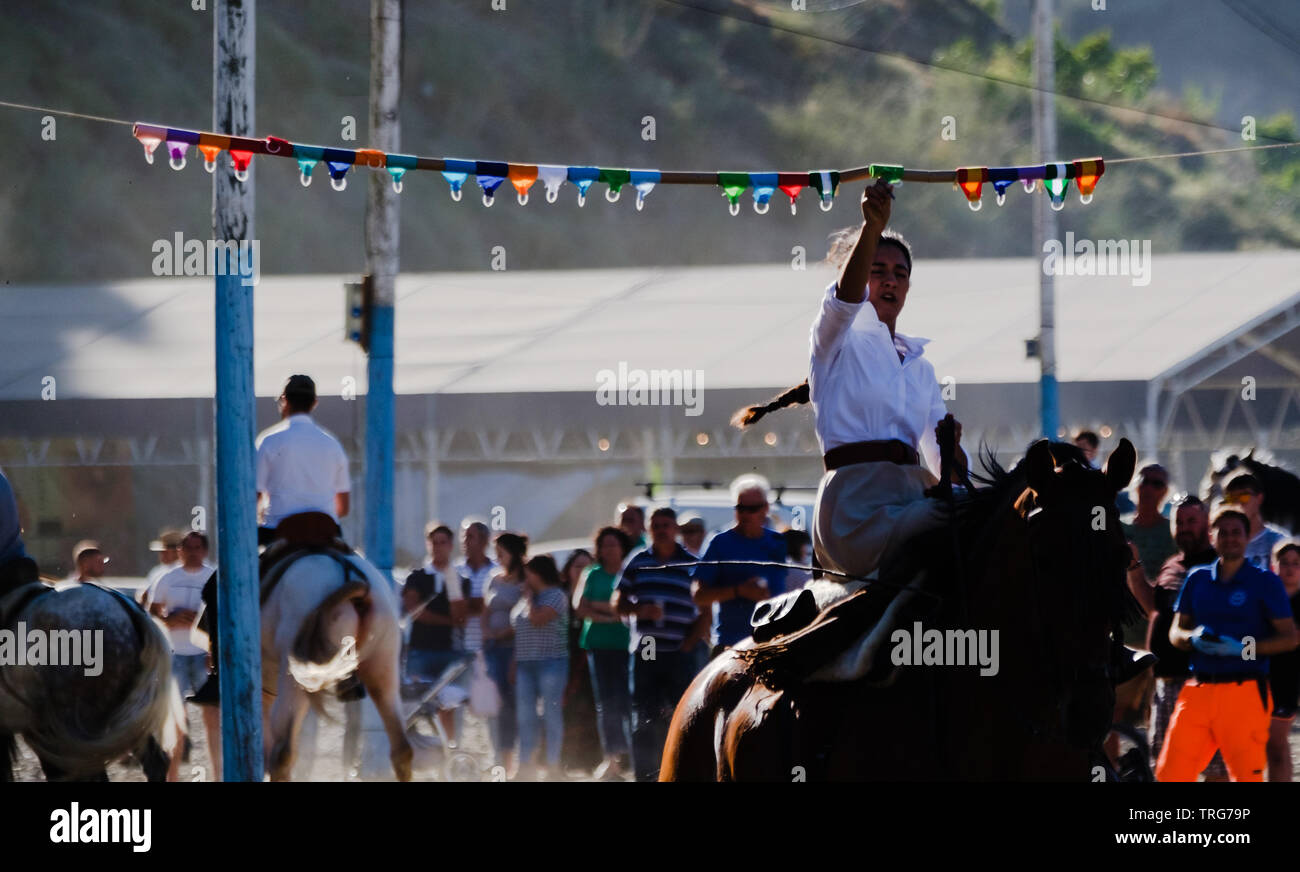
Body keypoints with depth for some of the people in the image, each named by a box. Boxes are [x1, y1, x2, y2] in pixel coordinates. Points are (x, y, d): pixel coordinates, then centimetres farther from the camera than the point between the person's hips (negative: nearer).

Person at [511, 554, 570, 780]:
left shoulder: (556, 596, -6)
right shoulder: (526, 599, 18)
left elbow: (537, 619, -21)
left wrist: (529, 597, -5)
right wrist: (514, 665, 17)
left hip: (550, 662, -8)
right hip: (525, 664, 8)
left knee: (552, 713, -5)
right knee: (525, 716, 7)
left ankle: (553, 766, -3)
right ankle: (525, 764, 11)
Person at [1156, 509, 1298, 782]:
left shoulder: (1265, 582, 2)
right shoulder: (1197, 579, 14)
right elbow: (1175, 633, 16)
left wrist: (1243, 647, -14)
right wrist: (1193, 638, -8)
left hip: (1245, 692, -4)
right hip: (1198, 692, 4)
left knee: (1247, 774, -5)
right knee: (1170, 772, -3)